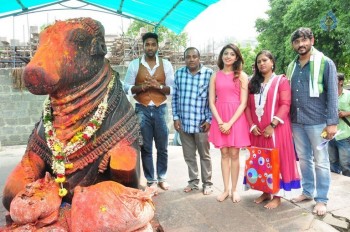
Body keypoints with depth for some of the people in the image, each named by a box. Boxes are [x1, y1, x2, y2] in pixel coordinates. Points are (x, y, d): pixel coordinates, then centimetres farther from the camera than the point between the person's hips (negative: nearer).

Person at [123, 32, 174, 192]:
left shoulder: (166, 64, 4)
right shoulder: (134, 64, 3)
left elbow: (173, 89, 2)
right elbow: (127, 87, 1)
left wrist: (159, 86, -16)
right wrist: (141, 87, -16)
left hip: (160, 109, 1)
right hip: (142, 110, 0)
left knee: (162, 147, 9)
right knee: (146, 147, 6)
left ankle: (162, 178, 26)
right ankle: (151, 180, 19)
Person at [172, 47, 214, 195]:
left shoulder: (209, 73, -6)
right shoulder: (179, 73, 4)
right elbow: (174, 97, 7)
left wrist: (209, 120, -8)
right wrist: (176, 117, 2)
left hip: (201, 122, -3)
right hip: (183, 122, 3)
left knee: (204, 155, 10)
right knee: (188, 155, 15)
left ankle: (207, 183, 26)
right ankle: (193, 181, 31)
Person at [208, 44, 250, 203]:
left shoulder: (242, 76, 0)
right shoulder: (215, 76, 6)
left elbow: (243, 103, -6)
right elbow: (211, 102, 3)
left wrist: (230, 123, -13)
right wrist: (220, 122, -9)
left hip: (236, 118, -2)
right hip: (219, 119, 2)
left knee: (234, 154, 3)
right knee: (224, 154, 7)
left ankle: (234, 189, 16)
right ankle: (226, 189, 17)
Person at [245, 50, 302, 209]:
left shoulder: (281, 81, 0)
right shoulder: (253, 83, 14)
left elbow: (285, 105, -10)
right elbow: (248, 106, 9)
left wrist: (272, 125, -18)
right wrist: (252, 125, -4)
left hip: (275, 128, -4)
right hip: (257, 130, 5)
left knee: (277, 160, -1)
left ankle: (277, 195, 9)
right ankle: (265, 192, 22)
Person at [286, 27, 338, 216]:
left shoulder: (325, 63, -4)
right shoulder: (291, 66, 12)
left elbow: (332, 94, -8)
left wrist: (332, 122, -13)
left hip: (317, 121, -5)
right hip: (296, 121, 5)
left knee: (320, 161, 4)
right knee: (303, 158, 14)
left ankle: (321, 199, 15)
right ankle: (307, 191, 29)